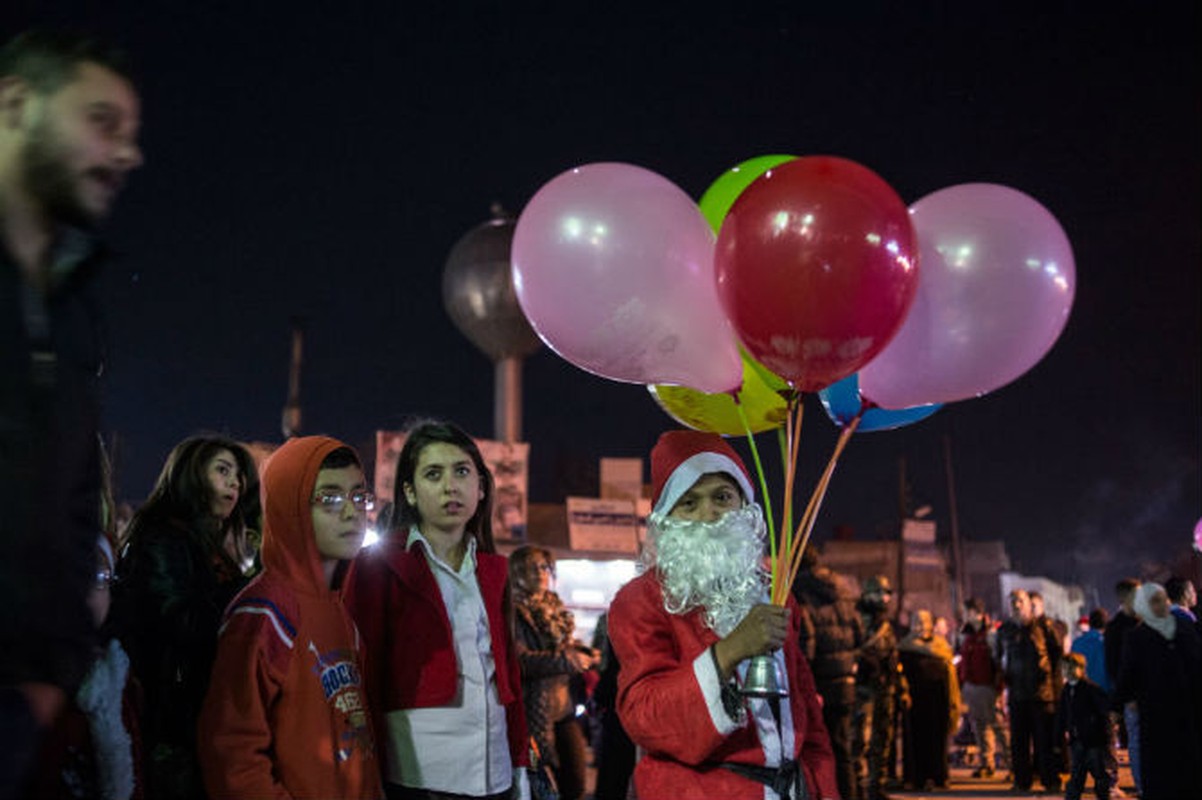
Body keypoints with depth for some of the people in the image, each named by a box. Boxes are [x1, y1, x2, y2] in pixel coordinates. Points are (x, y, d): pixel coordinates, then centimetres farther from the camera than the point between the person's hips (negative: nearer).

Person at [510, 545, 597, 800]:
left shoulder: (555, 607, 17)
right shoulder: (515, 612, -8)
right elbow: (519, 659, -19)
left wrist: (584, 654, 5)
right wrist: (566, 660, -25)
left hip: (564, 708, 7)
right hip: (536, 710, -7)